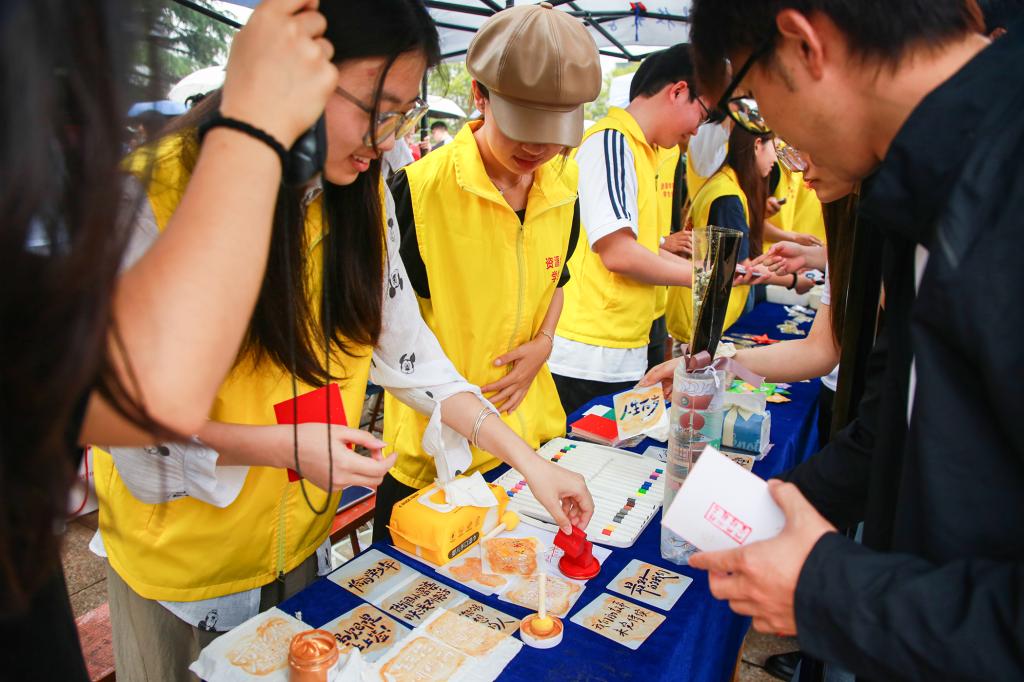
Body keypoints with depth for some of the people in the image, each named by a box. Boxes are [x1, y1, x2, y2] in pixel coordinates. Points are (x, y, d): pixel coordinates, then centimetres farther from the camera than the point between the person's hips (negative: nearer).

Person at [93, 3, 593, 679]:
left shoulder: (364, 197, -7)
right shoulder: (157, 196, -24)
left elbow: (407, 349, -5)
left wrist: (530, 460, -10)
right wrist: (283, 446, -29)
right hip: (180, 559, -4)